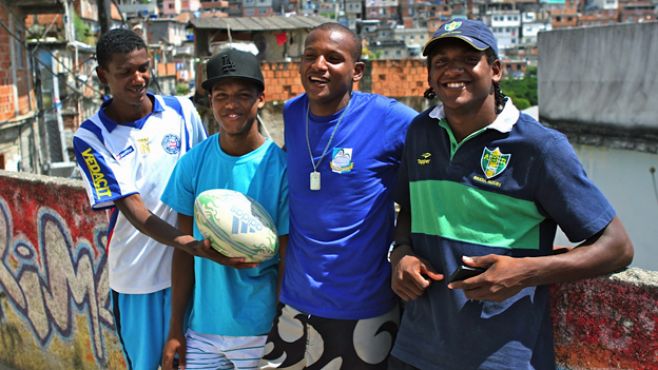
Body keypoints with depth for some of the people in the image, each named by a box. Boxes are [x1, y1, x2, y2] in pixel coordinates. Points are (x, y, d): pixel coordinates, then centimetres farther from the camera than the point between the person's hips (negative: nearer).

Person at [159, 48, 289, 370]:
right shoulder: (192, 163, -3)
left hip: (261, 331, -2)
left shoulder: (281, 168, -12)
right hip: (202, 328, 2)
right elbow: (184, 249, 2)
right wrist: (176, 328, 3)